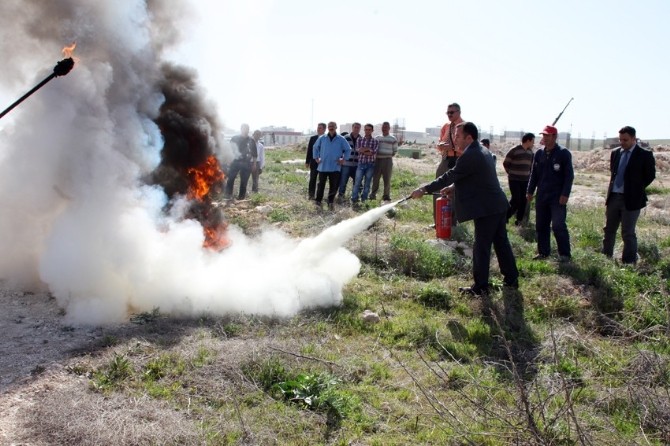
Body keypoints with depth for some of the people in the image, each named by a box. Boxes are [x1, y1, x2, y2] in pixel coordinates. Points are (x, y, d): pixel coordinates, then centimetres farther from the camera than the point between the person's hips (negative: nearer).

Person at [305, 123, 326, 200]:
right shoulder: (313, 138, 5)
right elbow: (309, 150, 7)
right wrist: (307, 162, 3)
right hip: (314, 163, 2)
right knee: (312, 179, 3)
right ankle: (311, 195, 8)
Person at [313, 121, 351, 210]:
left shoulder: (341, 139, 1)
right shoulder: (322, 138, 4)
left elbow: (348, 150, 9)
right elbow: (315, 147, 17)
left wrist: (344, 159, 1)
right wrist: (316, 158, 10)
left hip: (335, 167, 0)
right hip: (323, 166, 0)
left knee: (334, 186, 3)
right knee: (321, 184, 3)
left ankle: (330, 203, 14)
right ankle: (318, 201, 11)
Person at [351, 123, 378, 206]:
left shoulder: (375, 141, 4)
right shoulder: (360, 140, 9)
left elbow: (374, 153, -8)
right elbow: (358, 149, -5)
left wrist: (363, 150, -7)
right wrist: (369, 149, -12)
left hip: (370, 165, 0)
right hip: (361, 164, 0)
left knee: (367, 183, 4)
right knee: (357, 182, -5)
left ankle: (364, 200, 12)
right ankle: (354, 200, -2)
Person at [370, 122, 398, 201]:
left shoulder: (393, 139, 4)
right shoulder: (377, 138, 13)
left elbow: (395, 150, 6)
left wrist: (389, 156, -2)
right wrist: (375, 155, 5)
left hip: (387, 160, -2)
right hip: (377, 160, 2)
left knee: (387, 179, -1)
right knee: (375, 178, 2)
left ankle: (386, 195, 6)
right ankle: (373, 194, 9)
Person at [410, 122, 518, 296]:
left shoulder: (470, 156, -18)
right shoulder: (482, 151, 13)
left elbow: (449, 176, -17)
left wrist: (424, 189, -12)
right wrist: (453, 187, 15)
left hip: (486, 209, -10)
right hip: (498, 205, 10)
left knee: (481, 248, -2)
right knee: (501, 242, 17)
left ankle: (480, 286, 5)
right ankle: (511, 279, 25)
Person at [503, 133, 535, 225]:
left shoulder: (530, 152, 8)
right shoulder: (514, 150, -11)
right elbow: (505, 164, -3)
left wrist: (528, 174, 13)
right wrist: (511, 173, 6)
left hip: (525, 180, 6)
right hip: (514, 180, -6)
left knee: (523, 200, 4)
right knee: (516, 199, -11)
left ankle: (519, 219, 14)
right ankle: (506, 216, 6)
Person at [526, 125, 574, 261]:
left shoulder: (564, 153, -6)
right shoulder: (539, 153, 10)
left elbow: (569, 175, -8)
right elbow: (534, 174, 15)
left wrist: (565, 194, -15)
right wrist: (530, 191, 10)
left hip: (557, 197, -6)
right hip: (541, 196, 6)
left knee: (558, 225, -9)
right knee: (541, 225, 8)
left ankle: (564, 254, 3)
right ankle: (543, 252, 19)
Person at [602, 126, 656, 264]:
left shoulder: (644, 155, -7)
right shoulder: (615, 153, 8)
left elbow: (650, 175, -2)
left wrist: (636, 189, 1)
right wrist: (614, 187, 11)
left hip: (631, 199, -5)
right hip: (613, 197, 5)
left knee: (628, 233, -1)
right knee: (609, 230, 13)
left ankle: (629, 263, 8)